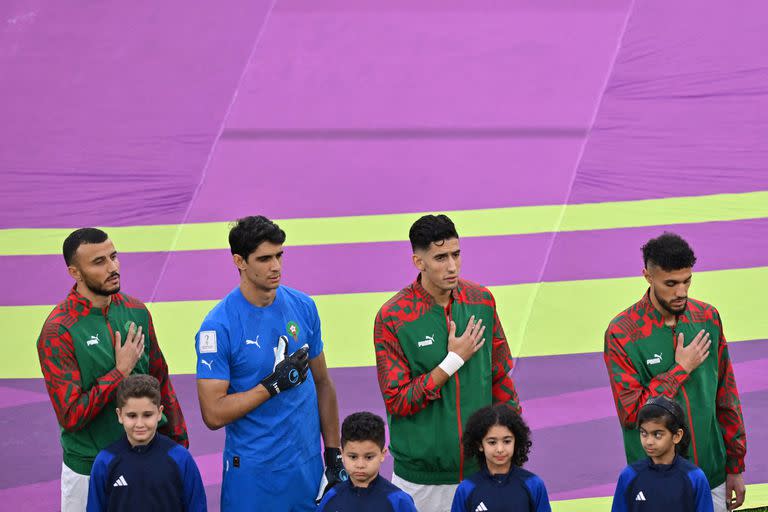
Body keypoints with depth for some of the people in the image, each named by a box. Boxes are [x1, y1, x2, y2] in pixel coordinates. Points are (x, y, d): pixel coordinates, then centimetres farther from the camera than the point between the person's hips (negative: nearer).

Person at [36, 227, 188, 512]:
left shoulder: (135, 310, 1)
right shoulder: (58, 332, -17)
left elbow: (161, 382, 10)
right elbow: (71, 416, -21)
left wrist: (178, 443, 11)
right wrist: (121, 371, -18)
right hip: (90, 469, -5)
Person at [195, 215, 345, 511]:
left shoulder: (303, 307, 2)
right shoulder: (218, 327, -14)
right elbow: (213, 415, -16)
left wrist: (334, 454, 9)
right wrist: (275, 384, -20)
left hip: (309, 465, 4)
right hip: (253, 473, -4)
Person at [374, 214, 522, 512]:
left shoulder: (481, 301, 1)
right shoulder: (392, 318, -12)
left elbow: (501, 377, 11)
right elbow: (397, 402, -13)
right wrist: (454, 360, -16)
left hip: (481, 467, 3)